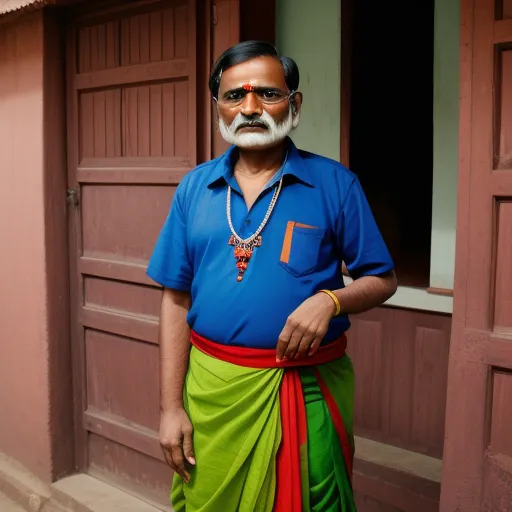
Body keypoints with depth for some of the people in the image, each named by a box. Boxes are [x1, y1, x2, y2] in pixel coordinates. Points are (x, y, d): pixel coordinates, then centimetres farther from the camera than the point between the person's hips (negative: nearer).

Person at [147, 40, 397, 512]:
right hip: (211, 388, 3)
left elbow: (383, 281, 1)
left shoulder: (335, 184, -4)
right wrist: (171, 407, 0)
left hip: (306, 390, -2)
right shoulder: (195, 188, 3)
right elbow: (177, 300, 4)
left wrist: (330, 300, -20)